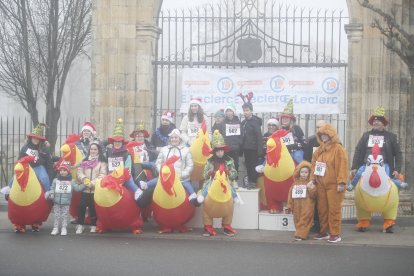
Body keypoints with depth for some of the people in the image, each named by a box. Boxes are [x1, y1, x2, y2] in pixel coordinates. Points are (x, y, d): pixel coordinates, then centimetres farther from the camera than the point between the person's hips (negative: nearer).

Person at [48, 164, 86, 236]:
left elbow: (77, 188, 6)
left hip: (66, 203, -1)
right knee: (56, 215, 6)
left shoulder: (71, 181, 5)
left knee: (64, 215, 4)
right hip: (56, 202, 1)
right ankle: (55, 228, 15)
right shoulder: (55, 180, 5)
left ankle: (64, 228, 12)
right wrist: (50, 194, -10)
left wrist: (84, 185, -4)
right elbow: (52, 189, 9)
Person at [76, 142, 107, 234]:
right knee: (81, 206, -4)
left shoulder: (102, 162, 2)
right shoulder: (85, 161, 15)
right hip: (85, 189, 3)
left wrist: (93, 183, -16)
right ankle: (80, 225, 6)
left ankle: (93, 226, 12)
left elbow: (102, 175, -7)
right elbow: (79, 172, 6)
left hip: (96, 189, -3)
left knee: (93, 208, -1)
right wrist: (84, 179, -12)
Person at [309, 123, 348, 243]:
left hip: (334, 185, -7)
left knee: (334, 209, -5)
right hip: (321, 184, 7)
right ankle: (324, 232, 20)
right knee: (322, 209, 11)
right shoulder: (319, 150, 13)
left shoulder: (338, 149, -8)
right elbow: (314, 165, 17)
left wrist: (341, 182, -19)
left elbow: (342, 166, -14)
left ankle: (335, 234, 0)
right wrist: (312, 179, 7)